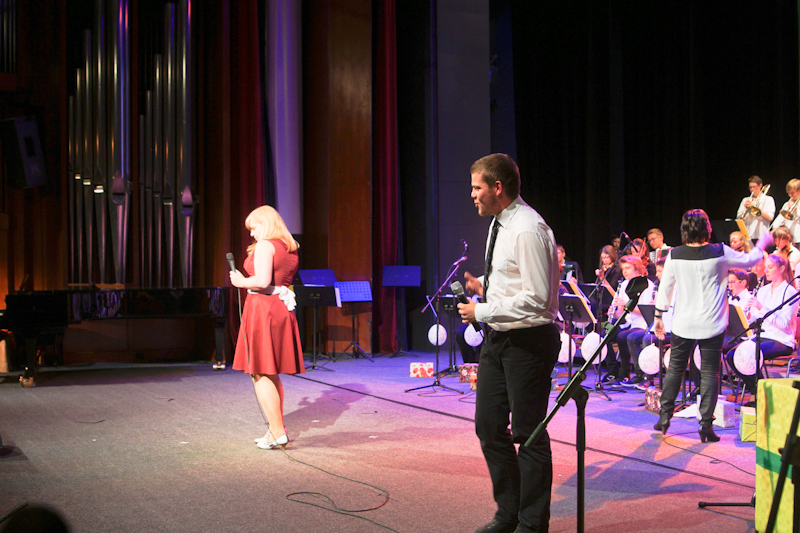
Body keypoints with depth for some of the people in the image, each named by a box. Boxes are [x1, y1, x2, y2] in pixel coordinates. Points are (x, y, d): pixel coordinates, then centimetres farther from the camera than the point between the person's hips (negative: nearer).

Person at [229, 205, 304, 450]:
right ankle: (276, 430, 20)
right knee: (272, 375, 15)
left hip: (263, 308, -9)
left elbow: (262, 281, -22)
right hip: (283, 310, 9)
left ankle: (278, 432, -7)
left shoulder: (264, 245, -10)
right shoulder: (290, 248, 16)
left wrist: (241, 282, -5)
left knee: (260, 374, -4)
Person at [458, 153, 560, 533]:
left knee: (529, 433, 1)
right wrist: (482, 285, 6)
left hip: (529, 341, -10)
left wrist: (482, 311, -18)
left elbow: (536, 298, -24)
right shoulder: (499, 224, 12)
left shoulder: (528, 230, -19)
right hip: (498, 338, 10)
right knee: (489, 427, 13)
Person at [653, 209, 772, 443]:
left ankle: (664, 418, 19)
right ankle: (706, 425, 2)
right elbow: (749, 260, 6)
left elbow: (665, 288, 3)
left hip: (683, 324, 2)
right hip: (712, 325, -2)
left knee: (675, 369, 15)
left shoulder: (674, 255, -5)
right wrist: (763, 244, 26)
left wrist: (659, 316, 16)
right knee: (709, 373, 4)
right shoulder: (720, 252, -10)